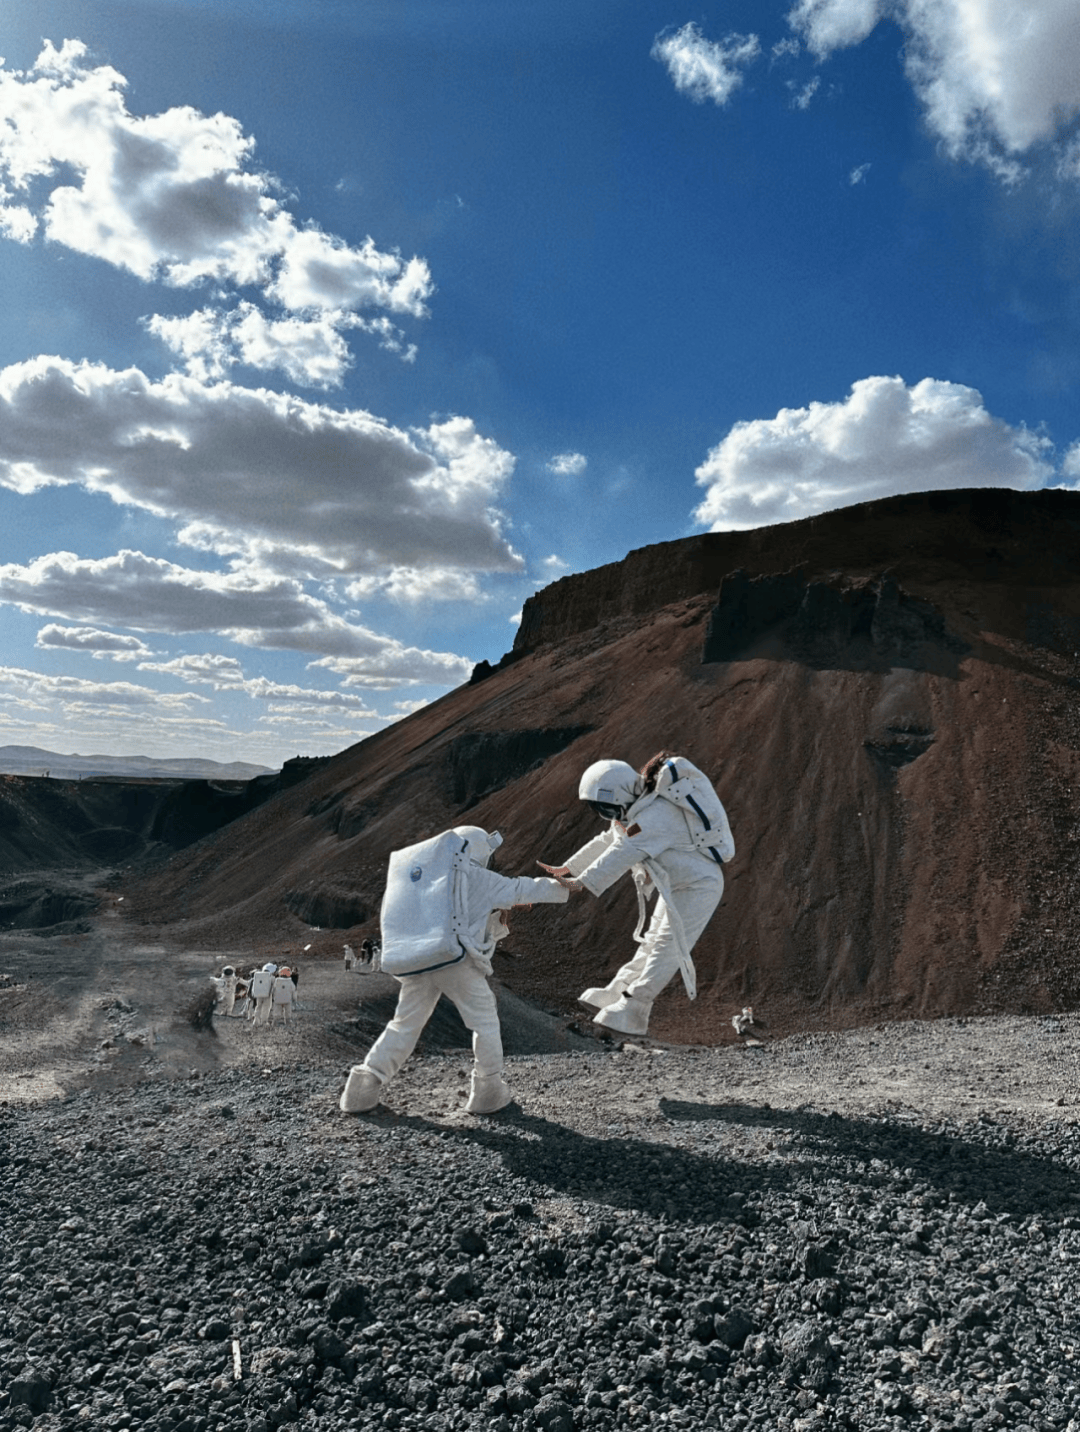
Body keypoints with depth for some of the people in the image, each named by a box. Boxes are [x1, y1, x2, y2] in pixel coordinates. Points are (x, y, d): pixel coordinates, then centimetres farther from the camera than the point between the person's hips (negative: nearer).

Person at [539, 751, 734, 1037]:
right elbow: (607, 841, 9)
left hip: (699, 886, -10)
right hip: (677, 885, 10)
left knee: (667, 948, -9)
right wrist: (567, 868, 7)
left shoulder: (658, 814, -30)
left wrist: (584, 882, -43)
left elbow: (625, 852, -39)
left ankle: (630, 1012, -6)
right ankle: (615, 994, 23)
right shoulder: (640, 809, 3)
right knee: (652, 942, 15)